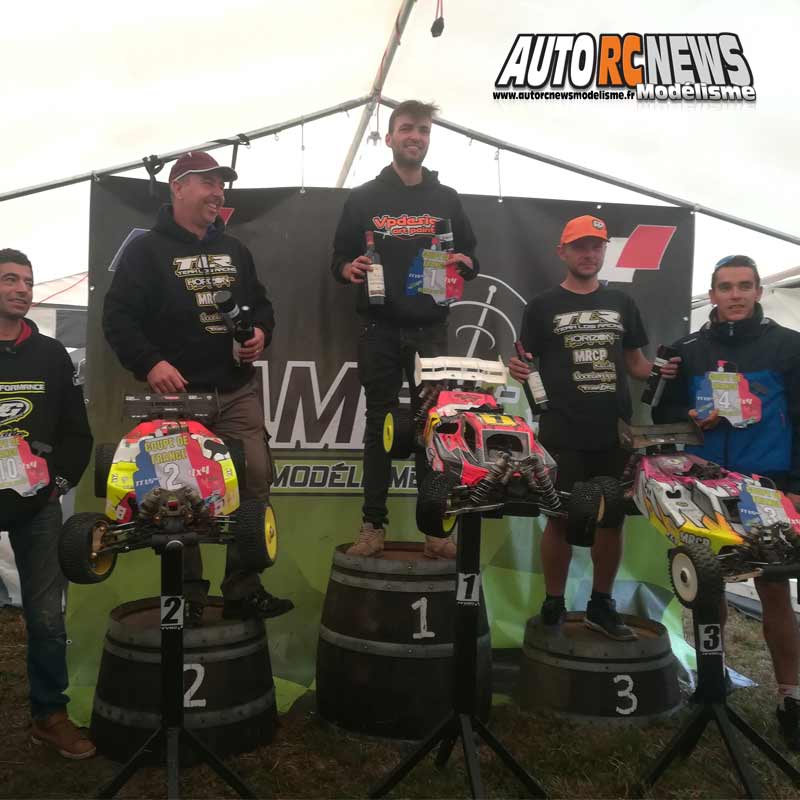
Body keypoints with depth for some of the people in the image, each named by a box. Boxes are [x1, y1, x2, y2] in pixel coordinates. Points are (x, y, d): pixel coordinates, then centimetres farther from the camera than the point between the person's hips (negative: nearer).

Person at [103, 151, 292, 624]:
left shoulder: (234, 250, 19)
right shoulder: (146, 250, 1)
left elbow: (261, 303, 25)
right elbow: (118, 317, -5)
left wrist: (262, 332, 3)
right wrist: (149, 363, -19)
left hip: (238, 392, 5)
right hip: (178, 393, -4)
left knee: (255, 485, -2)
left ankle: (244, 590, 10)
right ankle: (188, 597, 13)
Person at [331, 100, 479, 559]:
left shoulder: (447, 199, 12)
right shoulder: (364, 198, 8)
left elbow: (472, 258, 13)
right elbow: (339, 258, 7)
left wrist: (464, 263, -9)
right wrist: (349, 269, -15)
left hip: (431, 330, 1)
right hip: (380, 330, -1)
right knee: (379, 426, 4)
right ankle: (374, 525, 11)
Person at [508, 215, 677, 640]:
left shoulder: (621, 303, 14)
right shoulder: (543, 305, 4)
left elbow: (635, 362, 17)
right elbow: (527, 361, 2)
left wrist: (660, 370, -4)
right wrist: (518, 370, -21)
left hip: (615, 432, 4)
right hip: (563, 433, -3)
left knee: (613, 518, 9)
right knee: (560, 520, 2)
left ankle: (601, 604, 25)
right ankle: (553, 606, 17)